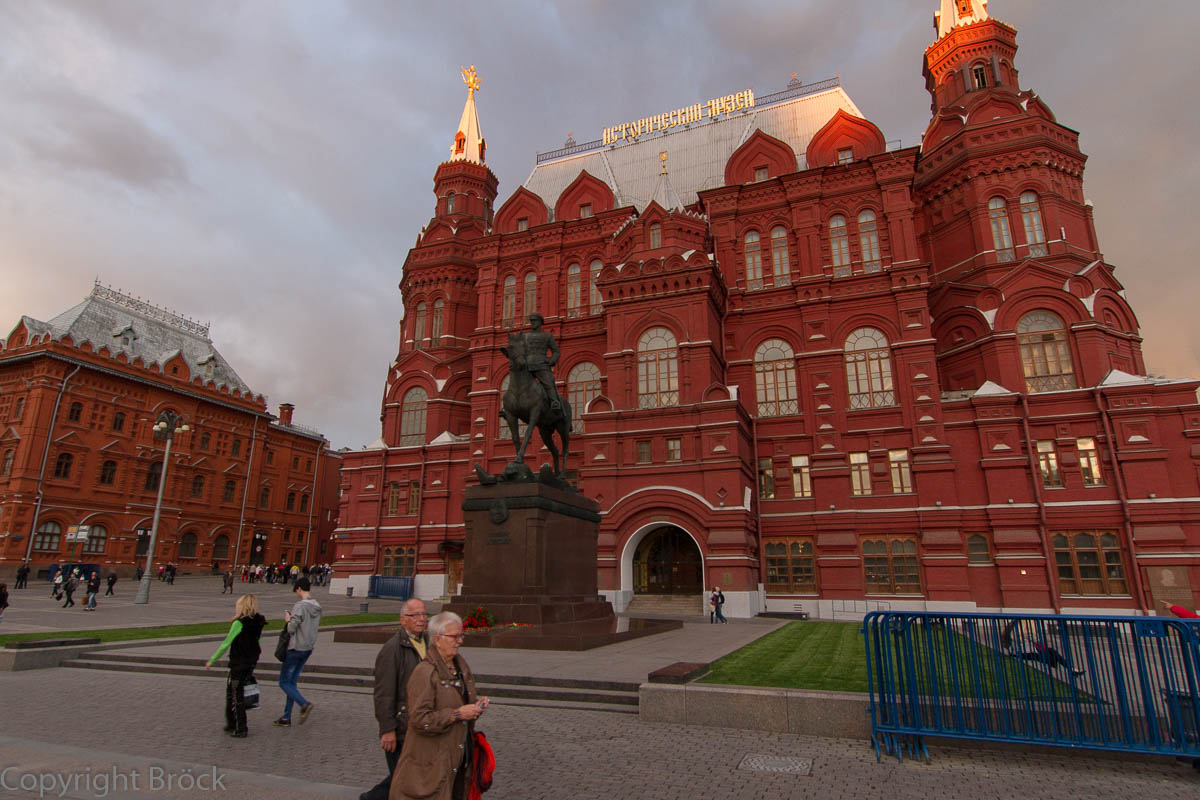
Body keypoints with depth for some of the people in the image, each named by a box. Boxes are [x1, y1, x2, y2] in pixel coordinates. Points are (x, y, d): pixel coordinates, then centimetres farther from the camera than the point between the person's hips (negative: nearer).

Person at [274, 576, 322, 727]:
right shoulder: (317, 607, 6)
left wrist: (288, 619, 0)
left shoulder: (300, 606, -19)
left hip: (296, 649, -8)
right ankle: (286, 717, 20)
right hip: (309, 648, 8)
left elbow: (291, 629, -20)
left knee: (284, 682, 4)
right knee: (292, 682, 16)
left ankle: (304, 704, -12)